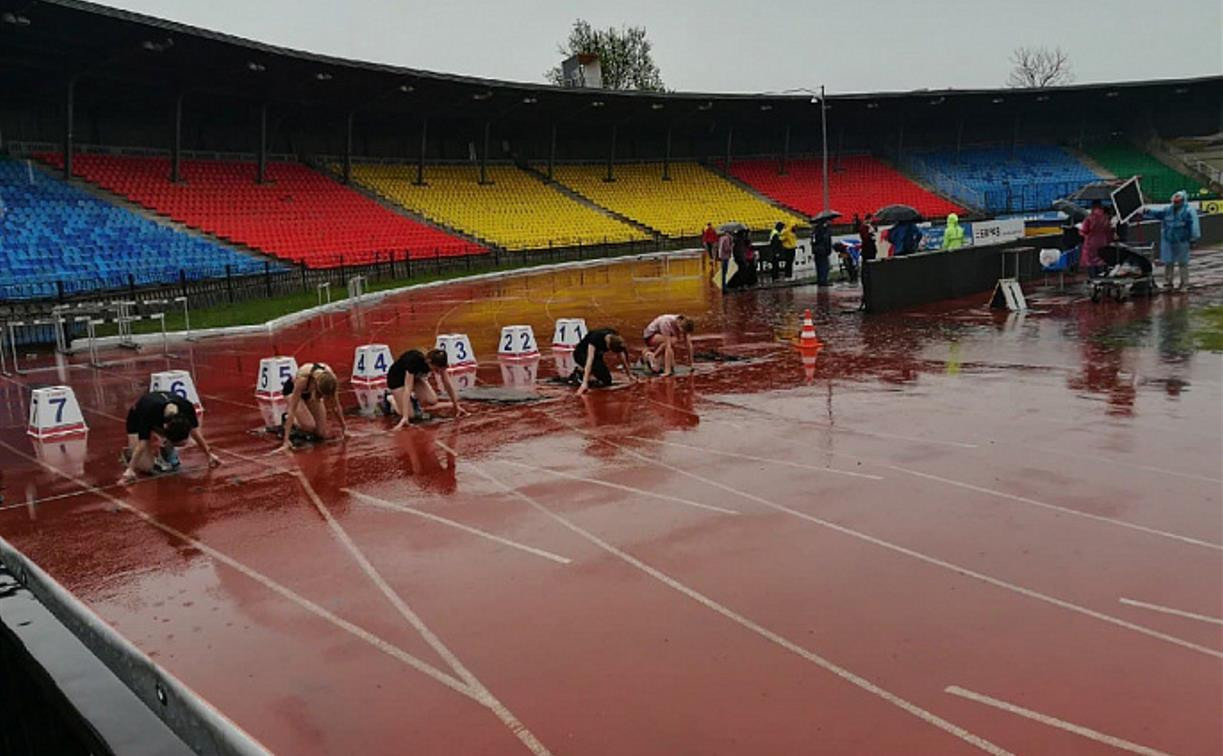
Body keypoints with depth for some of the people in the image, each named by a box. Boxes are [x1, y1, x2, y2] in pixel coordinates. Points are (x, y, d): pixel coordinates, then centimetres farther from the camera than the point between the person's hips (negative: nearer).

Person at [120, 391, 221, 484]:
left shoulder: (186, 407, -34)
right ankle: (129, 453, 12)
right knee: (146, 466, -16)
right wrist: (130, 470, -41)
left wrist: (209, 454, -10)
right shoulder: (150, 412, -44)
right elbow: (142, 443, -40)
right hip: (138, 421, -4)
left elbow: (194, 431, -17)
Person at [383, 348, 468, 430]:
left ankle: (413, 398, 12)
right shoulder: (414, 360, -40)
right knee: (410, 414, -18)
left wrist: (457, 405, -7)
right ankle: (389, 399, 7)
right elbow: (407, 389, -43)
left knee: (432, 401, -17)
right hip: (396, 378, -6)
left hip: (415, 377, 6)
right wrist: (405, 417, -47)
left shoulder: (437, 361, -24)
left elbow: (448, 384, -12)